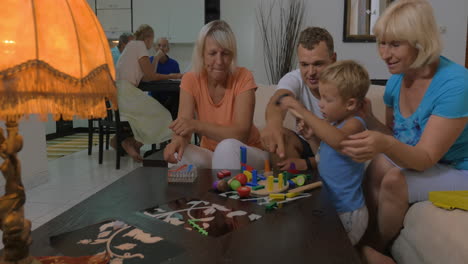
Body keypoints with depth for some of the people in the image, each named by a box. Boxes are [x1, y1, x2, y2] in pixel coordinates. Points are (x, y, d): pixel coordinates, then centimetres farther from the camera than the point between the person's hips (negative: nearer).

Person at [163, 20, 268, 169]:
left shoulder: (243, 78, -16)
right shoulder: (191, 80, -8)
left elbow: (242, 134, -25)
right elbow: (183, 128, -16)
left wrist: (197, 125, -38)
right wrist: (178, 140, -41)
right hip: (210, 155, 2)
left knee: (227, 146, -35)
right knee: (179, 155, -29)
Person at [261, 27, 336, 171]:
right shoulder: (294, 79, -17)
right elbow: (279, 99, -42)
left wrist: (307, 163, -35)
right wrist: (273, 121, -67)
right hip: (305, 146, 2)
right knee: (282, 137, -28)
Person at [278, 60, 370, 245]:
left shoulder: (355, 124, -18)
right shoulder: (333, 124, 7)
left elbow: (338, 140, -43)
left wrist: (304, 112, -41)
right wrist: (312, 135, 4)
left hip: (346, 214, -9)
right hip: (329, 206, 9)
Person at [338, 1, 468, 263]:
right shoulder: (396, 81, -6)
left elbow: (426, 158, -29)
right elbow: (396, 139, 3)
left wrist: (385, 145, -49)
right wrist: (368, 119, -16)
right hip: (417, 161, 6)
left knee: (394, 180, -28)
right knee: (379, 166, -23)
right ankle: (368, 240, -8)